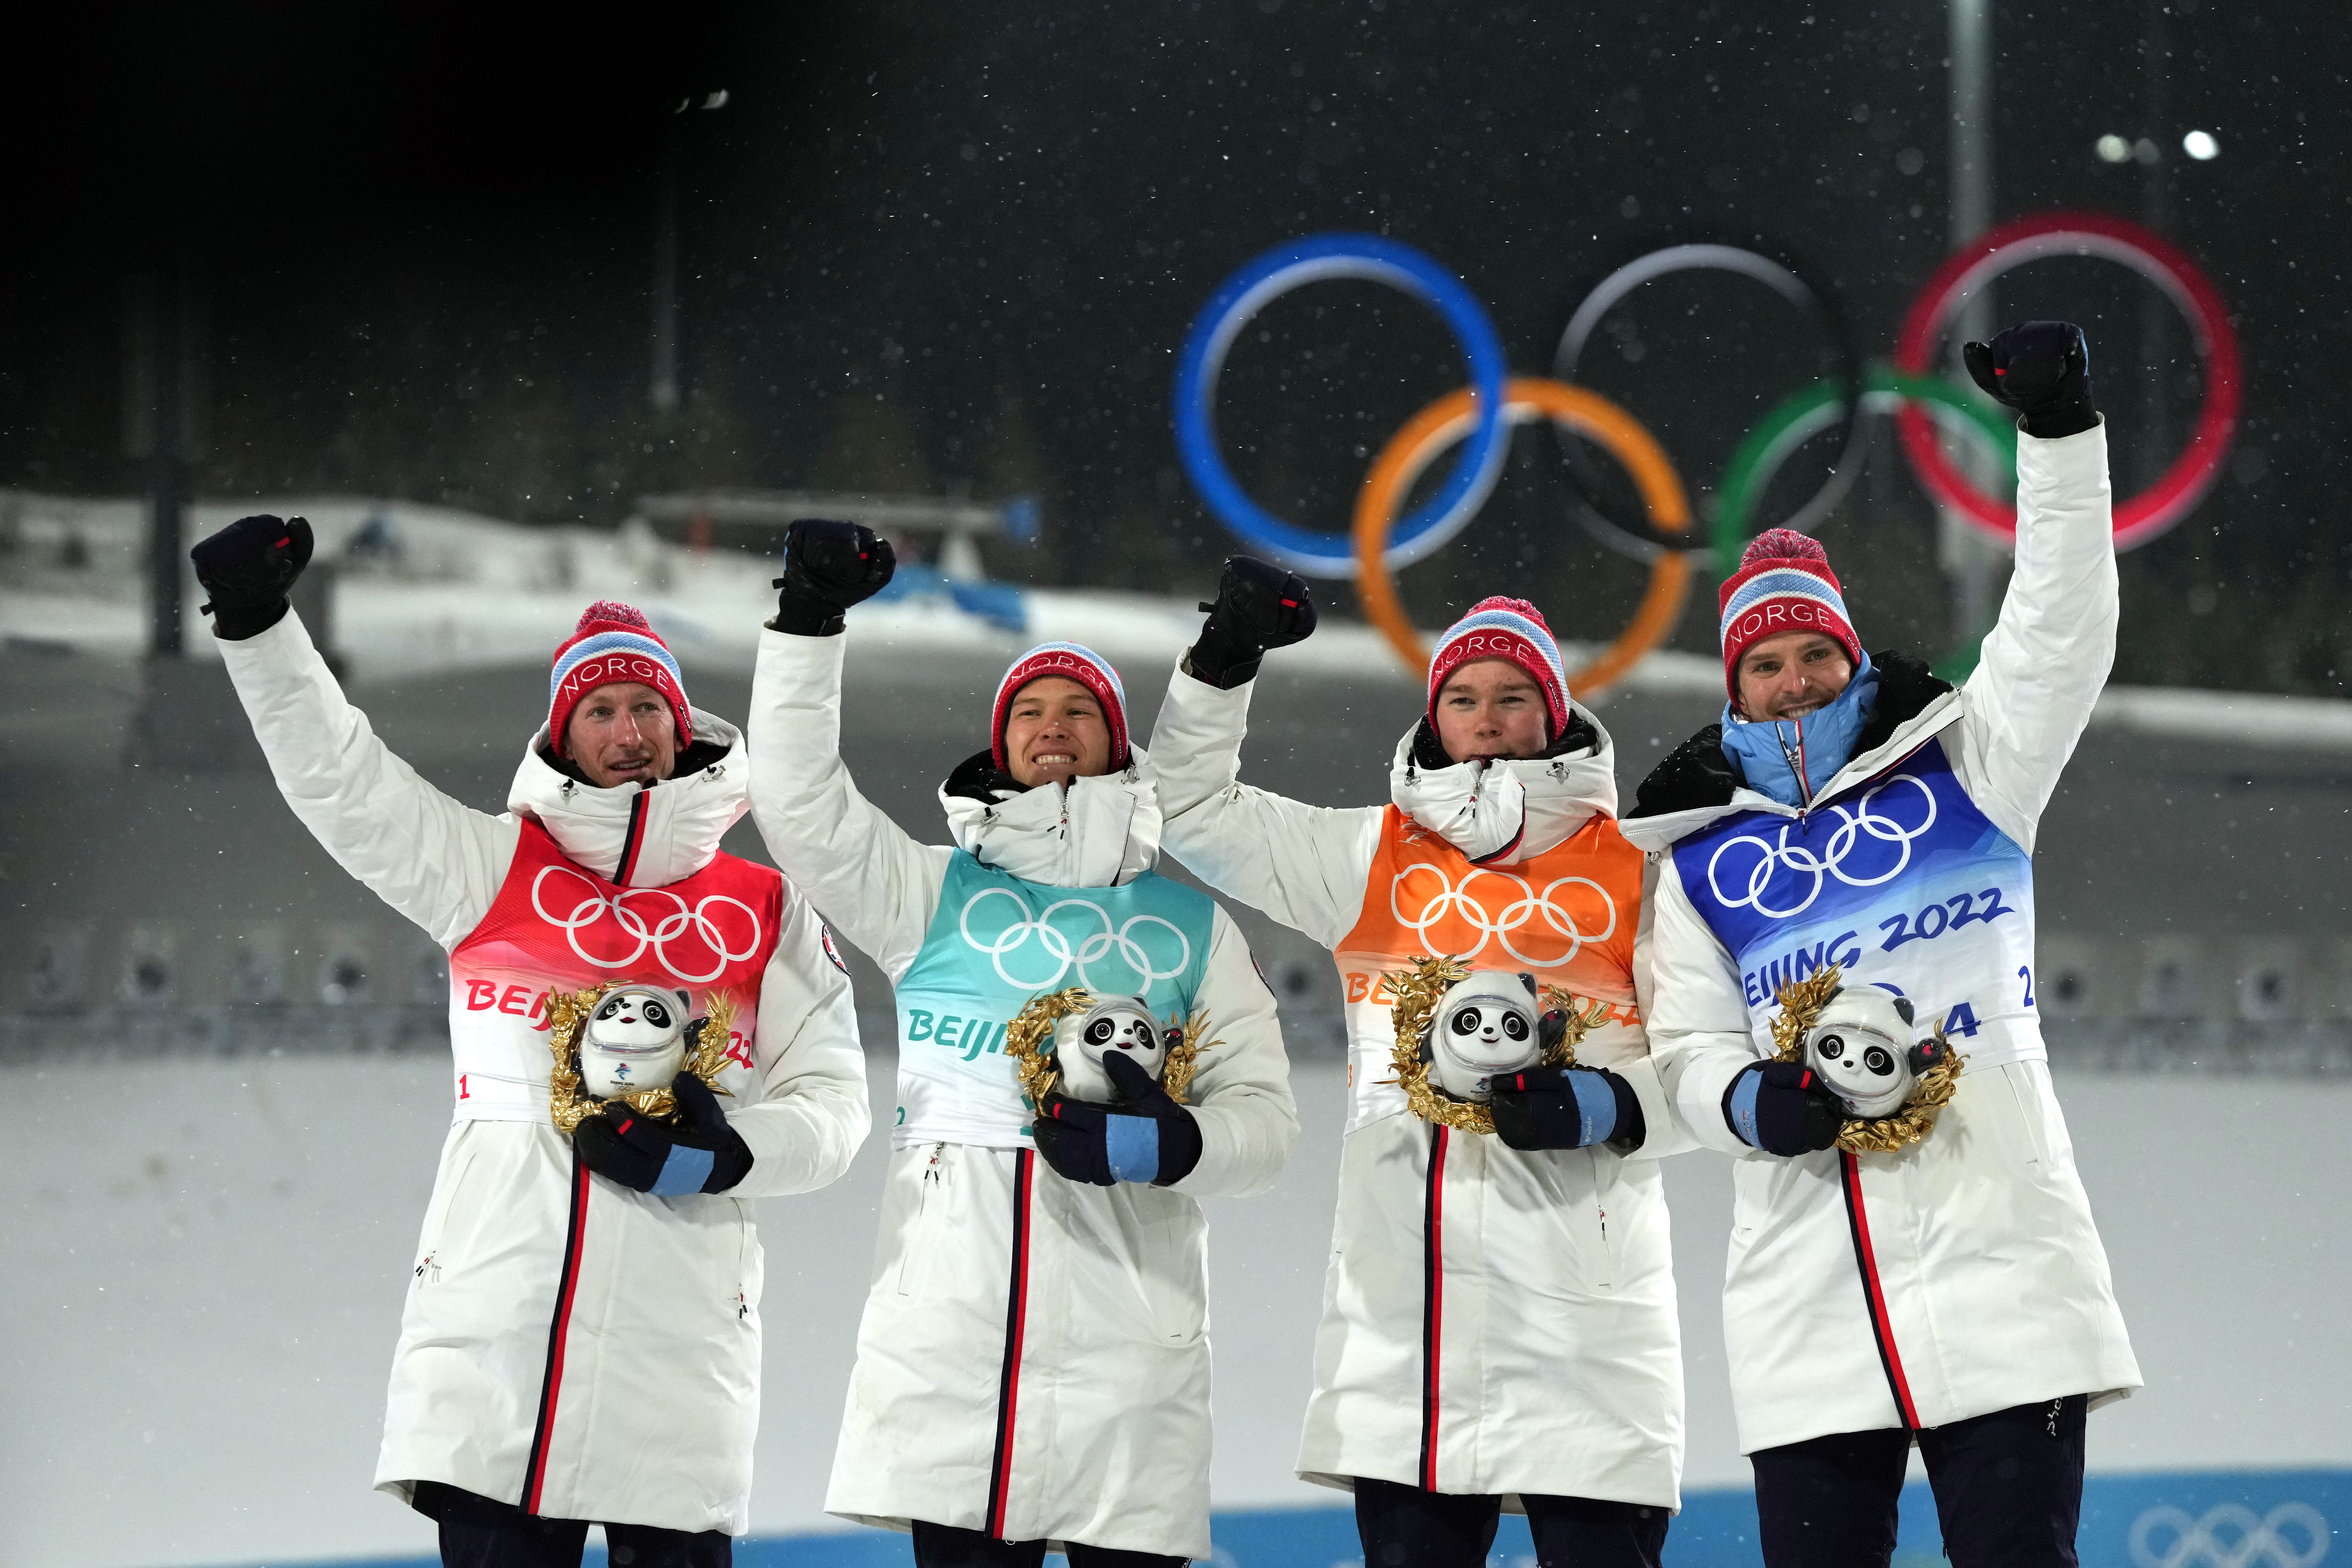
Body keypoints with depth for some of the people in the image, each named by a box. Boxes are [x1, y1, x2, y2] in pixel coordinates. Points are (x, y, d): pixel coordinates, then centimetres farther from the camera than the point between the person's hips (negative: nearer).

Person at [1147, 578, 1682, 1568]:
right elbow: (1195, 808, 19)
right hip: (1406, 1280, 3)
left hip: (1583, 1283, -3)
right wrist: (1226, 655, 8)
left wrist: (1606, 1108, -16)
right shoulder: (1373, 857, 17)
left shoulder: (1632, 868, 7)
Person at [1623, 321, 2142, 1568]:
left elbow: (2063, 629, 0)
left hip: (1996, 1257, -2)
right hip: (1806, 1305, 2)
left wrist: (2060, 436, -11)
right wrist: (1749, 1104, -10)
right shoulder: (1699, 862, 16)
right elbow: (1689, 1046, 13)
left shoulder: (1959, 777, 11)